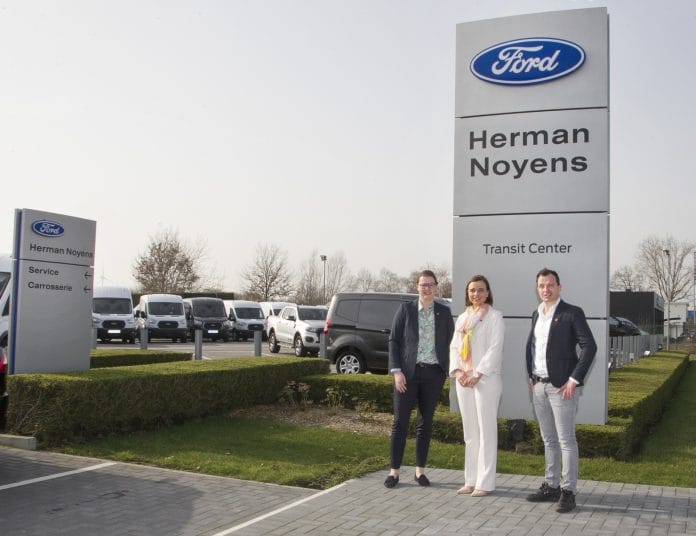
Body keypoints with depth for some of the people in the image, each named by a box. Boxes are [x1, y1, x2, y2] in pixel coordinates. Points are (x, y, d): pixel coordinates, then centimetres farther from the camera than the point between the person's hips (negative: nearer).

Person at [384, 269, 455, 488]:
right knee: (400, 421, 0)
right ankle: (394, 470, 9)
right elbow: (393, 340, 0)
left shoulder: (444, 312, 6)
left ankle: (420, 470, 17)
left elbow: (450, 341, 9)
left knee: (426, 422, 8)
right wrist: (396, 371, -9)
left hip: (433, 373, 1)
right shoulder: (405, 309, 1)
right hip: (408, 372, -1)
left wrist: (446, 370, 1)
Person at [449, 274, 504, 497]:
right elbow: (454, 347, 12)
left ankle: (485, 482, 2)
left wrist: (478, 374, -16)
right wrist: (457, 371, -5)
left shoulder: (494, 316, -2)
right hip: (463, 379, 6)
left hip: (486, 379, -6)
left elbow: (495, 348, -10)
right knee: (470, 431, 10)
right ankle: (471, 480, 17)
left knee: (486, 430, -3)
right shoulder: (462, 318, 15)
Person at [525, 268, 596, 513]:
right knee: (549, 440, 13)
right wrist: (530, 376, 12)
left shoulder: (572, 313, -7)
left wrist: (574, 380, -16)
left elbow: (590, 346, -13)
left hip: (561, 387, -6)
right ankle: (551, 486, 22)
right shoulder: (537, 314, 13)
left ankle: (568, 491, 4)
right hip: (539, 386, 7)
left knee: (566, 440, -2)